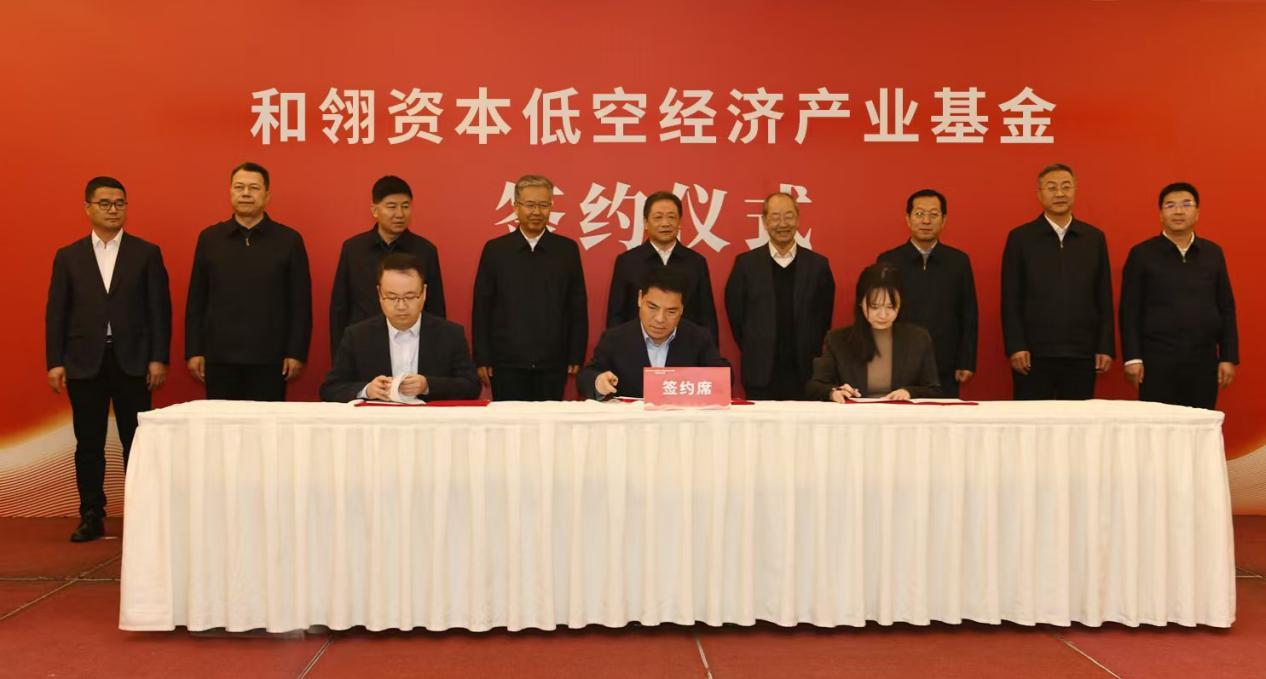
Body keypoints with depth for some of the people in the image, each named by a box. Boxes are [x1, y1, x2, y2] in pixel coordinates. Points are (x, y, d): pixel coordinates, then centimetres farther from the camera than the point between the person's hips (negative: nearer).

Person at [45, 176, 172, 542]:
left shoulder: (147, 253, 5)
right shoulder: (68, 256, 9)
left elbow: (160, 308, 1)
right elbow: (56, 312, 7)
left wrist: (158, 358, -6)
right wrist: (55, 362, 0)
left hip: (133, 361, -1)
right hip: (84, 362, 2)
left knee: (136, 442, 2)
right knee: (88, 444, 6)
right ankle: (91, 516, 14)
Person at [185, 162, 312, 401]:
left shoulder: (289, 240, 2)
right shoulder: (209, 238, 8)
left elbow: (301, 304, 1)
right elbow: (196, 301, 9)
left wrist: (297, 354, -5)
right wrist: (193, 352, 4)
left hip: (269, 359, -2)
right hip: (219, 358, 2)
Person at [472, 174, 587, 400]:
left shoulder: (567, 249, 5)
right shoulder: (495, 249, 3)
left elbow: (578, 307, 6)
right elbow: (481, 308, 4)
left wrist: (577, 357, 2)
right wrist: (482, 359, 0)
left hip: (553, 364, 1)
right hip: (507, 364, 0)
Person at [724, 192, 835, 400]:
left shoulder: (818, 264, 5)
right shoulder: (745, 263, 3)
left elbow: (824, 318, 10)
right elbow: (735, 314, 7)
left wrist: (812, 356, 7)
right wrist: (754, 353, 8)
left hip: (805, 373, 1)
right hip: (761, 375, 0)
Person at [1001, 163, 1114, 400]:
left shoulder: (1095, 238, 10)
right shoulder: (1020, 238, 3)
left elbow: (1104, 298, 10)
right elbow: (1010, 299, 0)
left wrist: (1105, 347, 4)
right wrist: (1015, 346, -7)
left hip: (1082, 354, 2)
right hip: (1034, 353, -2)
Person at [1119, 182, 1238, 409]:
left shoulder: (1213, 253, 11)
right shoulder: (1141, 254, 1)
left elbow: (1226, 308, 12)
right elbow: (1129, 310, -2)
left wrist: (1229, 357, 5)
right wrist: (1132, 358, -8)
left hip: (1204, 360, 3)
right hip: (1157, 360, -3)